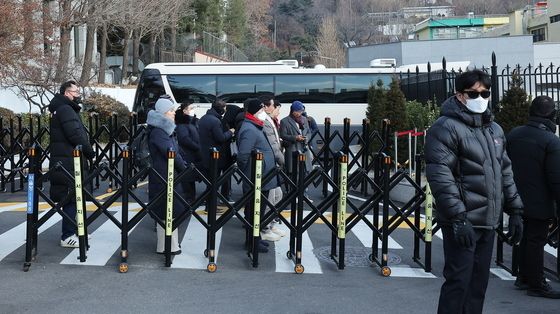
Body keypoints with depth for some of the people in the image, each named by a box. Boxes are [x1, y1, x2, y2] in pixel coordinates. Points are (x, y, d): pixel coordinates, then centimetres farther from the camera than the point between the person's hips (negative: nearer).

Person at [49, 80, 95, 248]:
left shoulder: (67, 110, 22)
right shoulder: (65, 110, -12)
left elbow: (79, 133, 20)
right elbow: (76, 136, -20)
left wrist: (87, 152, 9)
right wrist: (90, 152, -9)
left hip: (68, 162, 11)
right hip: (68, 162, -11)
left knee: (72, 198, 16)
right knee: (71, 198, -9)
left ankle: (72, 231, 24)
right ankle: (68, 236, -7)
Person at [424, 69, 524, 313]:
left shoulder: (494, 130, 17)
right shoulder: (446, 128, -9)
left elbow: (505, 173, 23)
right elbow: (440, 176, -17)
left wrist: (514, 211, 17)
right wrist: (458, 218, -22)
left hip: (488, 222, 8)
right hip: (462, 223, -8)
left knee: (478, 283, 11)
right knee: (459, 281, -8)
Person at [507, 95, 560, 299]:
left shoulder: (513, 135, 3)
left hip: (518, 201, 7)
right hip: (540, 204, -6)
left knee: (526, 238, 19)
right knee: (536, 241, 1)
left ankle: (523, 277, 30)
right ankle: (536, 285, 9)